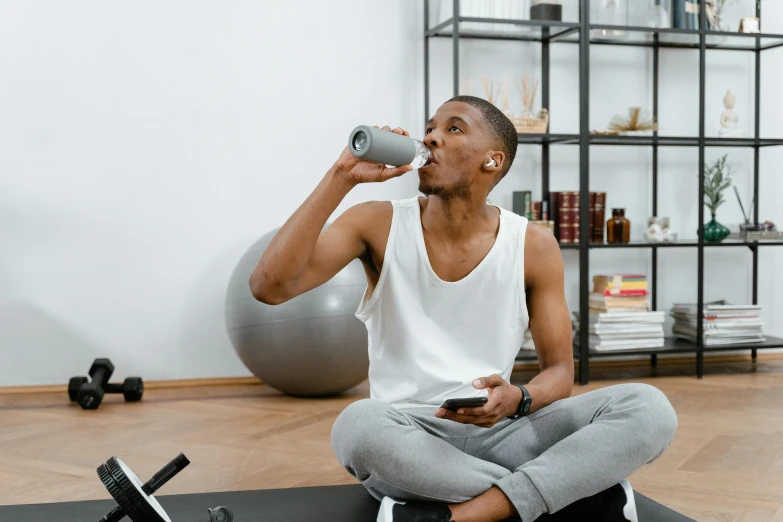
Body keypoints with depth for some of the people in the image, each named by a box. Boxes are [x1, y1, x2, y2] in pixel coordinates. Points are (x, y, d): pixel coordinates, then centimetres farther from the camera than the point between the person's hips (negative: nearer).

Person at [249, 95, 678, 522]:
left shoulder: (534, 246, 0)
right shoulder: (379, 224, -2)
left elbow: (559, 370, 3)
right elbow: (268, 287, -14)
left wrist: (517, 400, -22)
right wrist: (341, 177, -17)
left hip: (498, 433, 2)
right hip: (405, 439, -1)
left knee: (650, 409, -20)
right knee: (358, 425, -38)